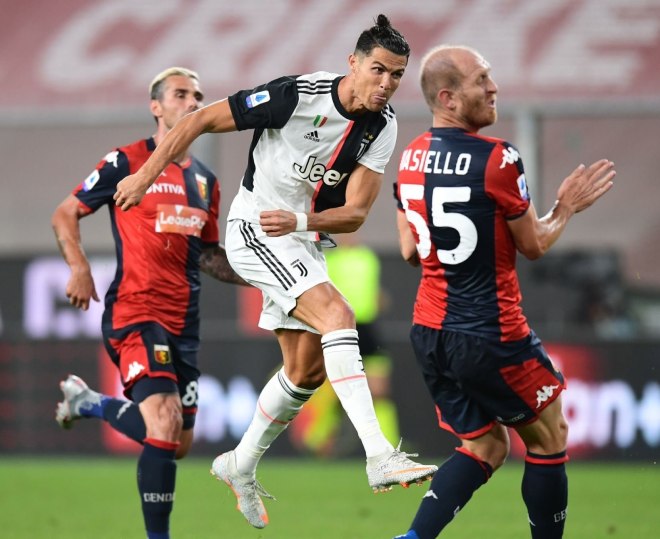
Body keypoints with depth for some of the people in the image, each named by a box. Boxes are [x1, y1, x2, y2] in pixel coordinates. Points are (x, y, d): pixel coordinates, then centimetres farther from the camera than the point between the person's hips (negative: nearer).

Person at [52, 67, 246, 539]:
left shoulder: (205, 181, 15)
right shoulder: (126, 163, -3)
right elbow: (65, 214, 2)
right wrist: (79, 268, -13)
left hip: (184, 320, 7)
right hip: (135, 313, -7)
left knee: (177, 443, 11)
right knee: (165, 428, -22)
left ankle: (90, 403, 34)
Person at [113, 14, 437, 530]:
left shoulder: (383, 126, -5)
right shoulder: (296, 95, -22)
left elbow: (355, 213, -8)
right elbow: (201, 120, -14)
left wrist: (299, 221, -26)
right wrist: (145, 175, -13)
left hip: (305, 243, 8)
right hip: (256, 229, -8)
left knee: (307, 371, 12)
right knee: (336, 314, -27)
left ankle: (241, 466, 33)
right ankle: (380, 456, -36)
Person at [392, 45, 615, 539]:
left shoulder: (411, 158, 3)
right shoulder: (497, 159, -18)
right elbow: (534, 245, -7)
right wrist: (567, 208, 10)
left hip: (430, 331, 7)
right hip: (489, 336, -7)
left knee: (484, 449, 17)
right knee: (549, 439, 13)